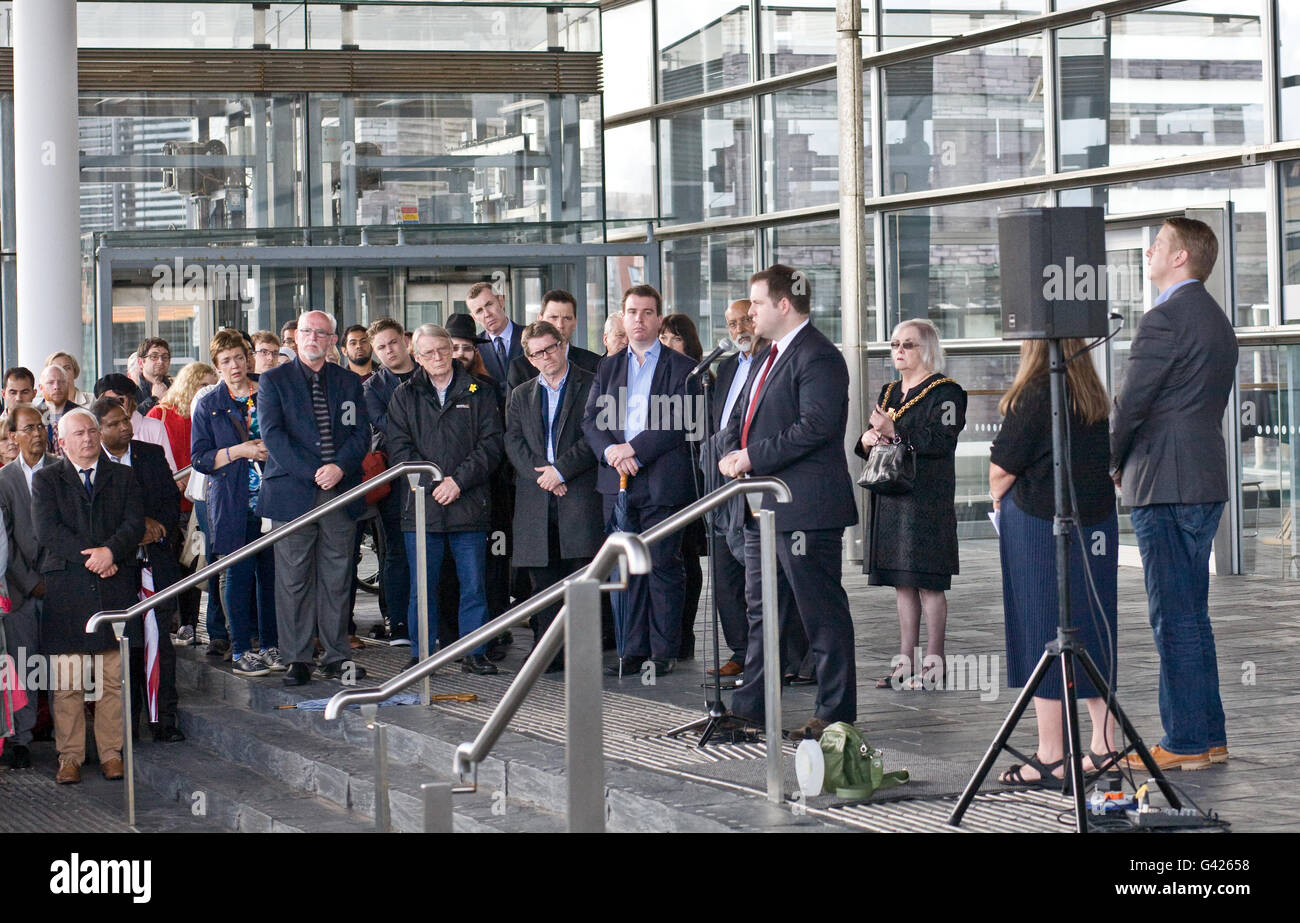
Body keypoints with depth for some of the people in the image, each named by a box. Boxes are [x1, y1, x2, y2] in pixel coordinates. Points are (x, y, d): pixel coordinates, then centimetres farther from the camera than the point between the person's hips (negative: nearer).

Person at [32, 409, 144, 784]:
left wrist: (110, 551, -15)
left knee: (113, 679, 0)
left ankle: (111, 752, 7)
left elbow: (135, 525, 4)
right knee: (66, 681, -4)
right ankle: (70, 756, 3)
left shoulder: (122, 478, 16)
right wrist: (89, 557, -12)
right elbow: (46, 530, -3)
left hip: (115, 587, 1)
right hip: (65, 589, -1)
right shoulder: (45, 479, 10)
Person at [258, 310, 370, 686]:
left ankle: (336, 656, 10)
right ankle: (297, 658, 4)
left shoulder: (349, 383, 14)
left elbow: (361, 434, 8)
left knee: (337, 578, 4)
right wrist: (312, 473, -13)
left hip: (340, 491, 2)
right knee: (294, 580, -1)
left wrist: (339, 467, -11)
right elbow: (273, 435, -4)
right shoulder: (273, 381, 6)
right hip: (292, 494, -2)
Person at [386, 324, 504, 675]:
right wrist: (433, 483, -10)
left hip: (470, 504, 0)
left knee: (473, 583, 1)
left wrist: (459, 480, -10)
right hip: (421, 506, 0)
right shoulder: (404, 397, 11)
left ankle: (475, 653, 8)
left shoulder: (478, 393, 9)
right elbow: (399, 449, 3)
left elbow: (491, 445, 1)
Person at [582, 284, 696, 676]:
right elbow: (591, 420, 9)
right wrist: (610, 451, -11)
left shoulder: (681, 368, 2)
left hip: (663, 481, -4)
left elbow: (680, 422, -8)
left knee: (663, 566, -2)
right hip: (617, 481, 4)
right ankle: (634, 650, 9)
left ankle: (664, 652, 3)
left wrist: (634, 448, -14)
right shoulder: (608, 367, 16)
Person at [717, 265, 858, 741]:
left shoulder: (818, 358, -13)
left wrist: (753, 457, -20)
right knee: (761, 610, 14)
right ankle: (751, 707, 22)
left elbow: (815, 427, -24)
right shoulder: (768, 358, 19)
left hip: (805, 509, -10)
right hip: (765, 507, 11)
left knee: (822, 613, -3)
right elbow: (742, 417, 23)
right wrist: (732, 453, 2)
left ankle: (836, 714, 2)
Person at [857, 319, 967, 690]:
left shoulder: (945, 392, -5)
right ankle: (906, 662, 14)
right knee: (902, 583, 10)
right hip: (891, 499, 8)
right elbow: (869, 440, 21)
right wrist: (868, 439, -3)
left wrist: (894, 431, -20)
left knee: (927, 583, -6)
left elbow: (941, 441, -17)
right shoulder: (889, 392, 19)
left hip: (927, 499, -8)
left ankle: (933, 665, -1)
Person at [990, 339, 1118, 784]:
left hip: (1037, 526, -7)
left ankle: (1050, 755, 1)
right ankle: (1104, 743, 15)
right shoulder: (1095, 396, 7)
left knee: (1041, 634, -1)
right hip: (1096, 524, 7)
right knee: (1090, 631, 13)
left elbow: (1001, 468, -11)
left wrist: (998, 499, 10)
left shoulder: (1032, 396, -13)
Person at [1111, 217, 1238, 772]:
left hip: (1166, 486, -10)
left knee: (1175, 619, -6)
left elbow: (1132, 404, -14)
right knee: (1191, 616, 14)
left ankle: (1184, 742, -4)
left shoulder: (1167, 318, -14)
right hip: (1206, 481, 10)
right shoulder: (1216, 319, 17)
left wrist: (1113, 465, 3)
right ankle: (1208, 737, 17)